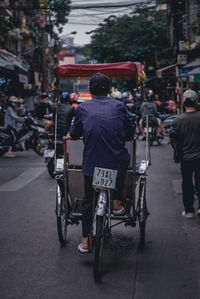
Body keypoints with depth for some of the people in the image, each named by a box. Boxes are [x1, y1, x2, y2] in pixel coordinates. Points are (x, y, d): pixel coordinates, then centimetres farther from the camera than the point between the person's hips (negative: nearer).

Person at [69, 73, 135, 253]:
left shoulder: (82, 108, 4)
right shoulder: (119, 106, 4)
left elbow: (74, 134, 15)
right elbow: (130, 134, 12)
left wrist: (71, 135, 38)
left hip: (91, 163, 0)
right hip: (117, 162, 0)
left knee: (88, 200, 15)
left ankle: (85, 241, 16)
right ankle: (117, 203, 28)